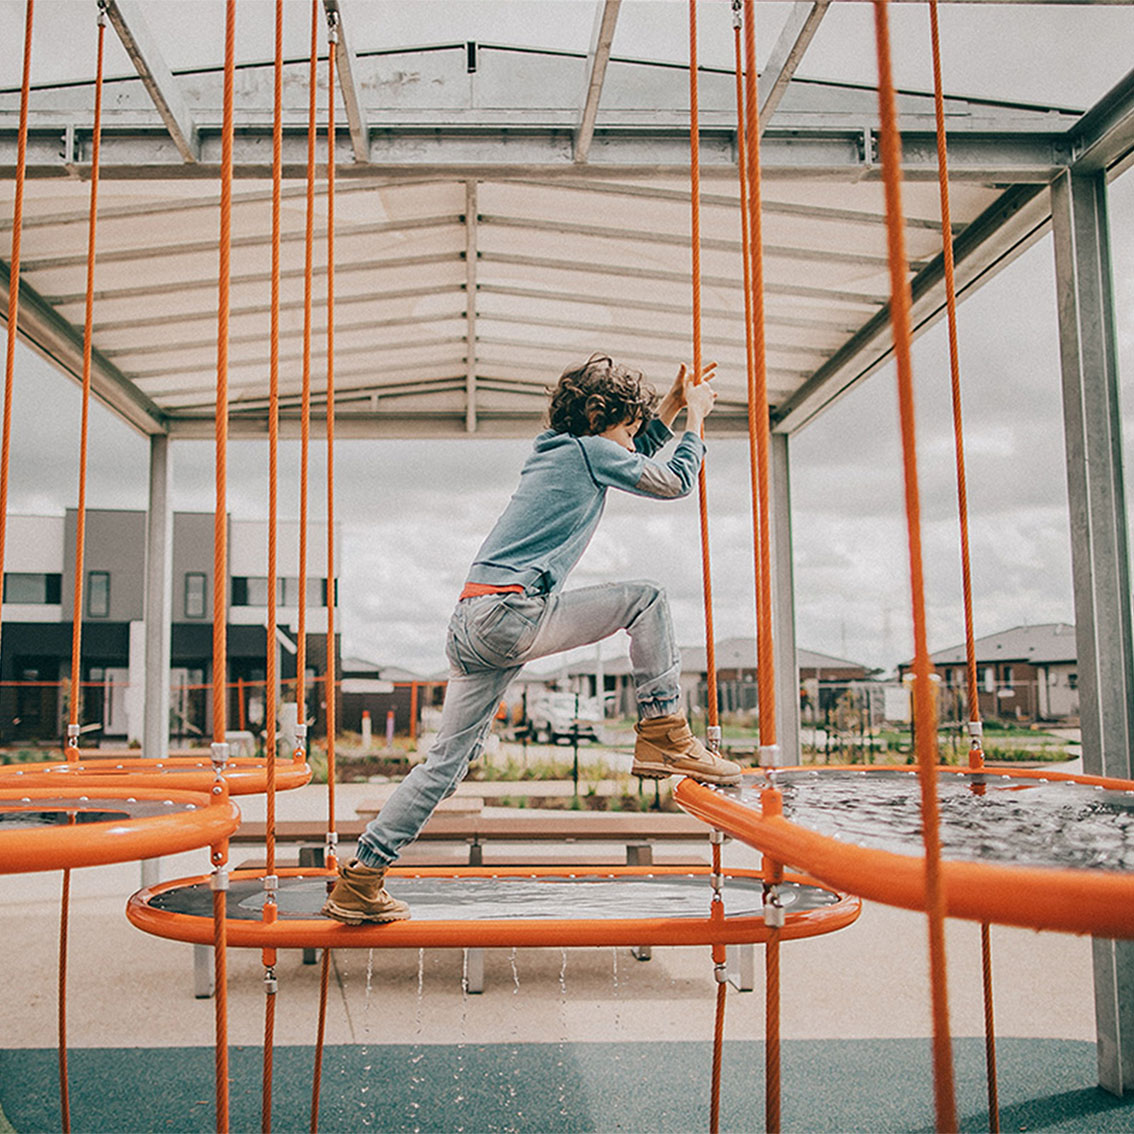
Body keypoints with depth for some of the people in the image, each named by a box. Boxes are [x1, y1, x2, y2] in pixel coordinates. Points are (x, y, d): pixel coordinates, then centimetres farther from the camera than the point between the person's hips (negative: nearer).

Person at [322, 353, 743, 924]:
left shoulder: (552, 451, 27)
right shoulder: (587, 450, 2)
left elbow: (628, 459, 44)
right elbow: (675, 482, 12)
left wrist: (672, 405, 43)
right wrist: (696, 416, 26)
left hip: (472, 624, 9)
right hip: (512, 613, -9)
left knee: (446, 760, 11)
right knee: (647, 599, 1)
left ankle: (359, 881, 15)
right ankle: (664, 736, 2)